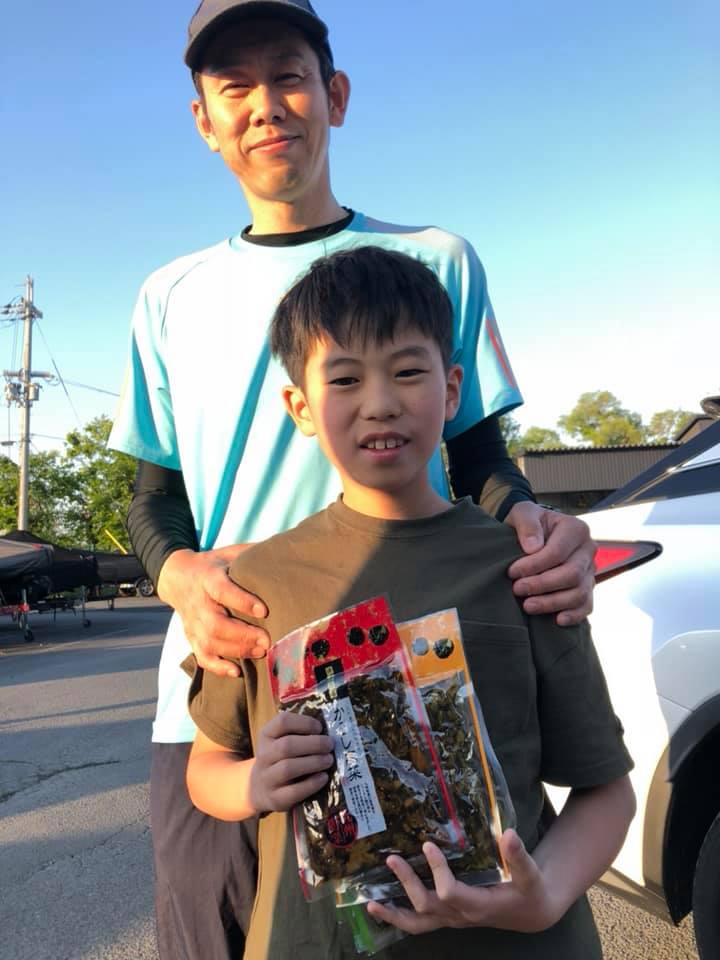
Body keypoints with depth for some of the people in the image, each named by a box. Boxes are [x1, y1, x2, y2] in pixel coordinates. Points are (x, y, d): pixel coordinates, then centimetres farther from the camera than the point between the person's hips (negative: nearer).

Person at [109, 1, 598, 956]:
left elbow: (480, 457, 8)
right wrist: (180, 574, -11)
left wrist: (535, 522, -15)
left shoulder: (436, 261, 6)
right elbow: (155, 494, 12)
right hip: (214, 708, 2)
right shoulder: (173, 297, 11)